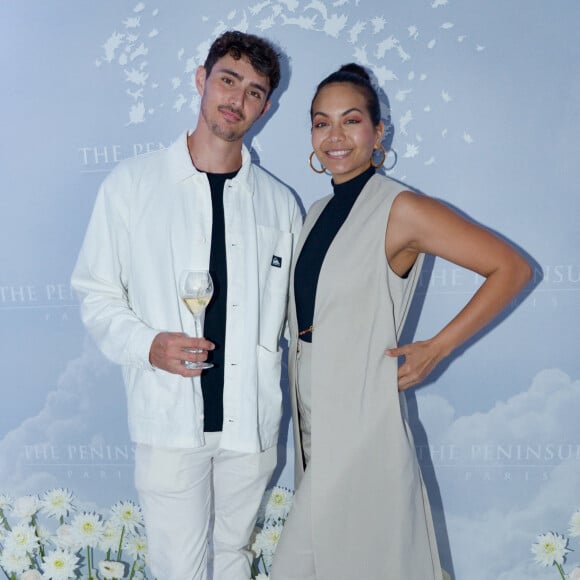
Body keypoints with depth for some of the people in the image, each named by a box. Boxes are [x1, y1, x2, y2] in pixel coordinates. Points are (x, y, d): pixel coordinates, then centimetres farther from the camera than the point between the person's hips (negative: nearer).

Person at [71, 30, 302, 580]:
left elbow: (294, 311, 10)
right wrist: (147, 344, -18)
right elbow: (96, 294, 0)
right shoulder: (131, 183, -2)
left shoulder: (279, 202, 5)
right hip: (168, 417, -2)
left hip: (251, 419, 3)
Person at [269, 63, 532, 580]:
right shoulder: (318, 213, 9)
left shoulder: (401, 209, -13)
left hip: (360, 421, -7)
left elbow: (512, 269, -13)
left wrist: (436, 348, -15)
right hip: (313, 419, 8)